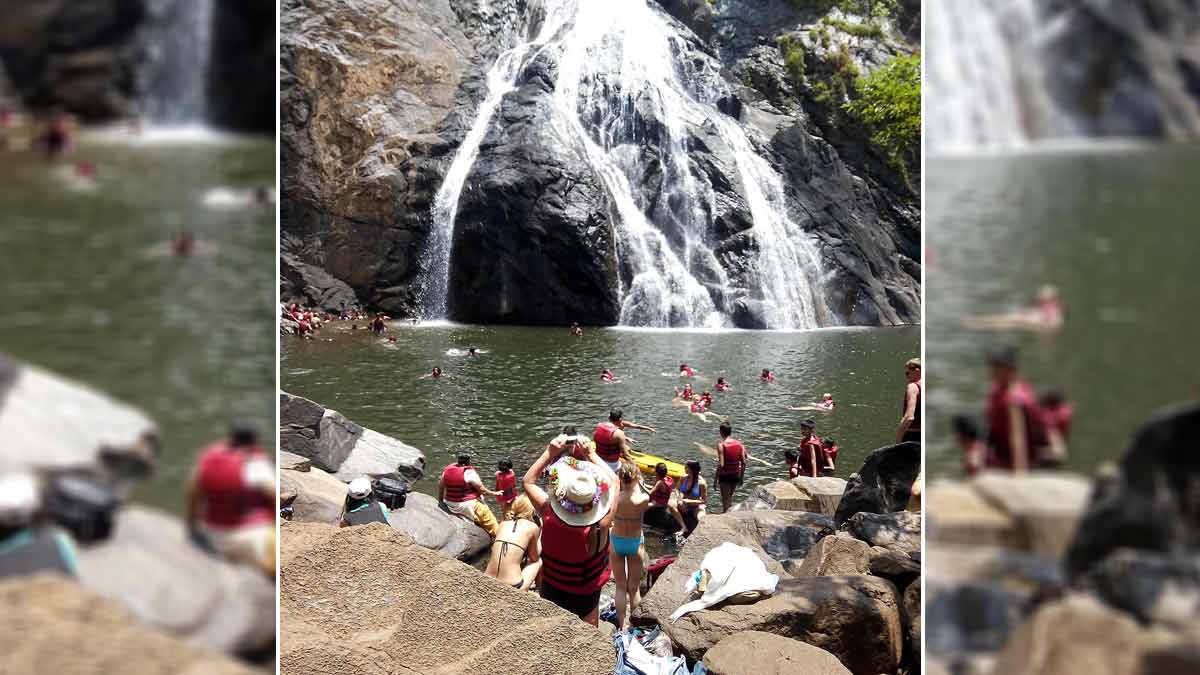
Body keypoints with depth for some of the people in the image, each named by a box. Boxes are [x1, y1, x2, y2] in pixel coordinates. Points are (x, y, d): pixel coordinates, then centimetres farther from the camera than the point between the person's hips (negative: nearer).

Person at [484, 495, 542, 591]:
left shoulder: (503, 524, 12)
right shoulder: (532, 527, 0)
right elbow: (534, 557, 14)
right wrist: (540, 535, 28)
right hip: (512, 588, -5)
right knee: (538, 561, 25)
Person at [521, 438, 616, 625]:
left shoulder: (549, 516, -29)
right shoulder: (599, 526, -32)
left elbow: (527, 481, -10)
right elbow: (613, 480, -16)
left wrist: (550, 453, -13)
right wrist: (590, 453, -11)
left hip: (550, 590, 2)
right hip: (585, 596, -2)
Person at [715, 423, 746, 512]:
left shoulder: (721, 445, -16)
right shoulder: (739, 444, -1)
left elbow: (721, 465, -21)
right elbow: (744, 462, 0)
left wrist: (716, 479, -13)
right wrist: (741, 477, 12)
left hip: (724, 476, -5)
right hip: (736, 476, 5)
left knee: (725, 498, 4)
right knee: (730, 495, 26)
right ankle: (727, 511, 40)